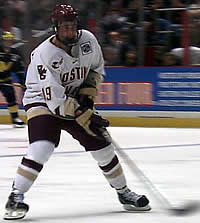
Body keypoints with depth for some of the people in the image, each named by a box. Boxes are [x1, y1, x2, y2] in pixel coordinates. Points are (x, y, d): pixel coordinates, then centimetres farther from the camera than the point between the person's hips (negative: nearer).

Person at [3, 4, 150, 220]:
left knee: (102, 145, 5)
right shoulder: (44, 54, -27)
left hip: (77, 100, 6)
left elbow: (97, 68, 10)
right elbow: (54, 99, -27)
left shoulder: (88, 40, -10)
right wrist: (83, 116, -30)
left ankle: (123, 192, 23)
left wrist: (88, 93, -6)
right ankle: (16, 197, -20)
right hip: (43, 102, -6)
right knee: (41, 146, -27)